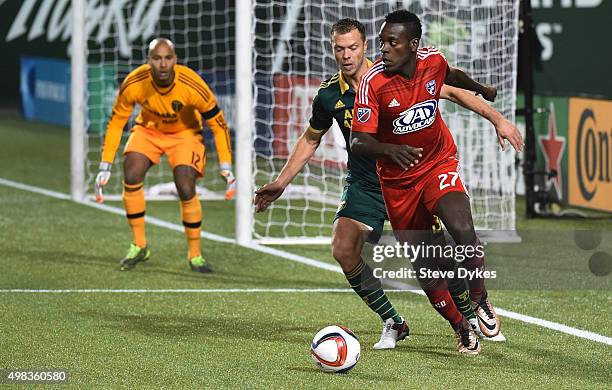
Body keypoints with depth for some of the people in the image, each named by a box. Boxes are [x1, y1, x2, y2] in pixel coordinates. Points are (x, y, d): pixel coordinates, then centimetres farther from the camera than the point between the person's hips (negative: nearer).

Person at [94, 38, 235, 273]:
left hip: (185, 133, -2)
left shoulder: (192, 86, -31)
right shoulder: (134, 84, -26)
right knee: (131, 177, -21)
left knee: (186, 190, -20)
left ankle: (195, 255, 0)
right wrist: (104, 167, -14)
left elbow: (218, 124, -17)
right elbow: (116, 122, -12)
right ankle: (139, 246, -4)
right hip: (148, 129, 2)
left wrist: (226, 167, -21)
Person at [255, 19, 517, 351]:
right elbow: (310, 140, 15)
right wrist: (280, 183, 12)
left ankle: (472, 318, 12)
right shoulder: (328, 95, -3)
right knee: (343, 250, -16)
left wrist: (496, 118, -10)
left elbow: (450, 91, -4)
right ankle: (393, 323, 1)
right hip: (363, 185, 3)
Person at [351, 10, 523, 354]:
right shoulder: (373, 81, -21)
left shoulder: (433, 61, -11)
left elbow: (454, 76, 16)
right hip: (398, 180, -1)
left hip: (439, 164, 1)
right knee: (424, 269, 0)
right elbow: (359, 142, -22)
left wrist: (485, 90, 36)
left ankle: (480, 299, -4)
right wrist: (389, 149, -43)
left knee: (462, 230, -27)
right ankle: (461, 328, 20)